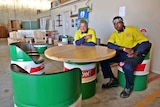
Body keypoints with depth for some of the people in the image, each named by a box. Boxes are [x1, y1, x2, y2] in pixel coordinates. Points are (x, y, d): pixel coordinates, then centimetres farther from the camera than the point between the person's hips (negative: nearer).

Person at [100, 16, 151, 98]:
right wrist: (124, 49, -23)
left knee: (127, 66, -36)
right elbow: (109, 44, -11)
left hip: (135, 54, -4)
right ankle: (113, 80, 7)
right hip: (121, 54, 5)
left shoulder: (132, 29, -5)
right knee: (103, 59, -10)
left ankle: (128, 88, -5)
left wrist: (136, 53, -22)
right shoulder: (114, 33, 7)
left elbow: (145, 42, -7)